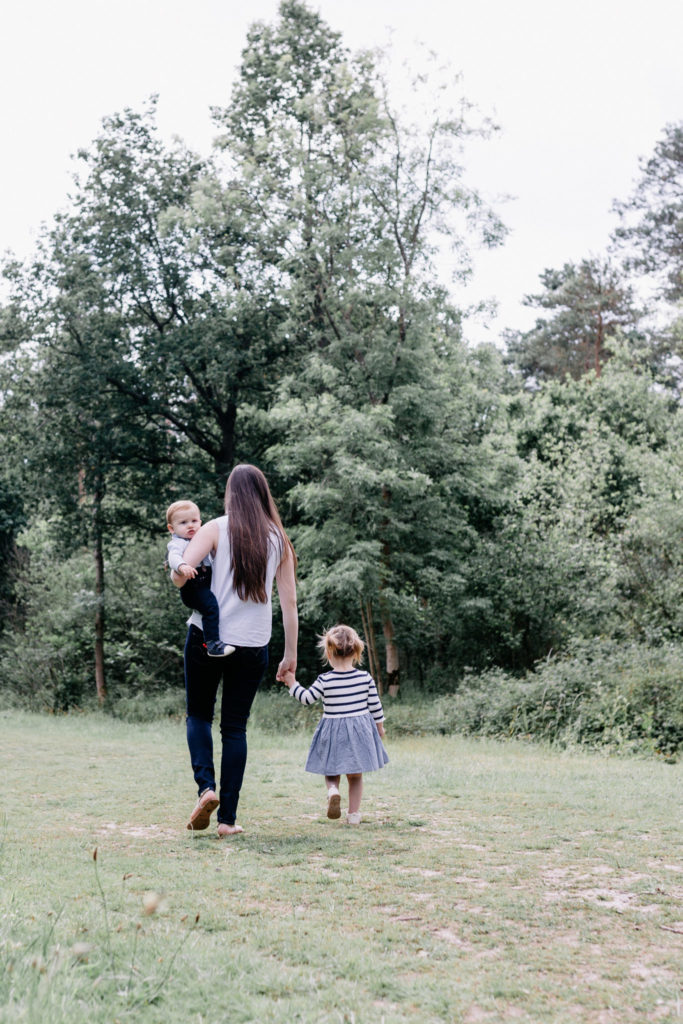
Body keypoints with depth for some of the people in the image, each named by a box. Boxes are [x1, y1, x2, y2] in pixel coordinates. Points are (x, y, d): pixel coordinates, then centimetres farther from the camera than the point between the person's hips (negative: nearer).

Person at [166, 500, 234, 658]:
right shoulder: (177, 543, -9)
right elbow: (174, 557, -30)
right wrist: (182, 566, -48)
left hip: (205, 583, 10)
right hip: (192, 587, -10)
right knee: (211, 606, -27)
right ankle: (213, 644, -30)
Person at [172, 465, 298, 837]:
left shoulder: (216, 529, -3)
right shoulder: (278, 539, 5)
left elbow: (181, 574, -17)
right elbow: (289, 602, 5)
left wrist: (175, 573, 7)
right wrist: (290, 654, 11)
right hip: (253, 645, 2)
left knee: (198, 715, 15)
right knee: (235, 727, 9)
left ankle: (206, 786, -8)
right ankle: (227, 817, 7)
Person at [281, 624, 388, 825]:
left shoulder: (325, 680, -11)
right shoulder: (365, 678, -6)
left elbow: (307, 698, -6)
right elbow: (375, 705, 2)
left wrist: (292, 683, 7)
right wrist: (379, 726, 16)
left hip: (333, 732, -1)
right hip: (360, 731, 2)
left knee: (331, 773, 14)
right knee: (356, 776, 15)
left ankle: (333, 791, -17)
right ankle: (354, 814, 13)